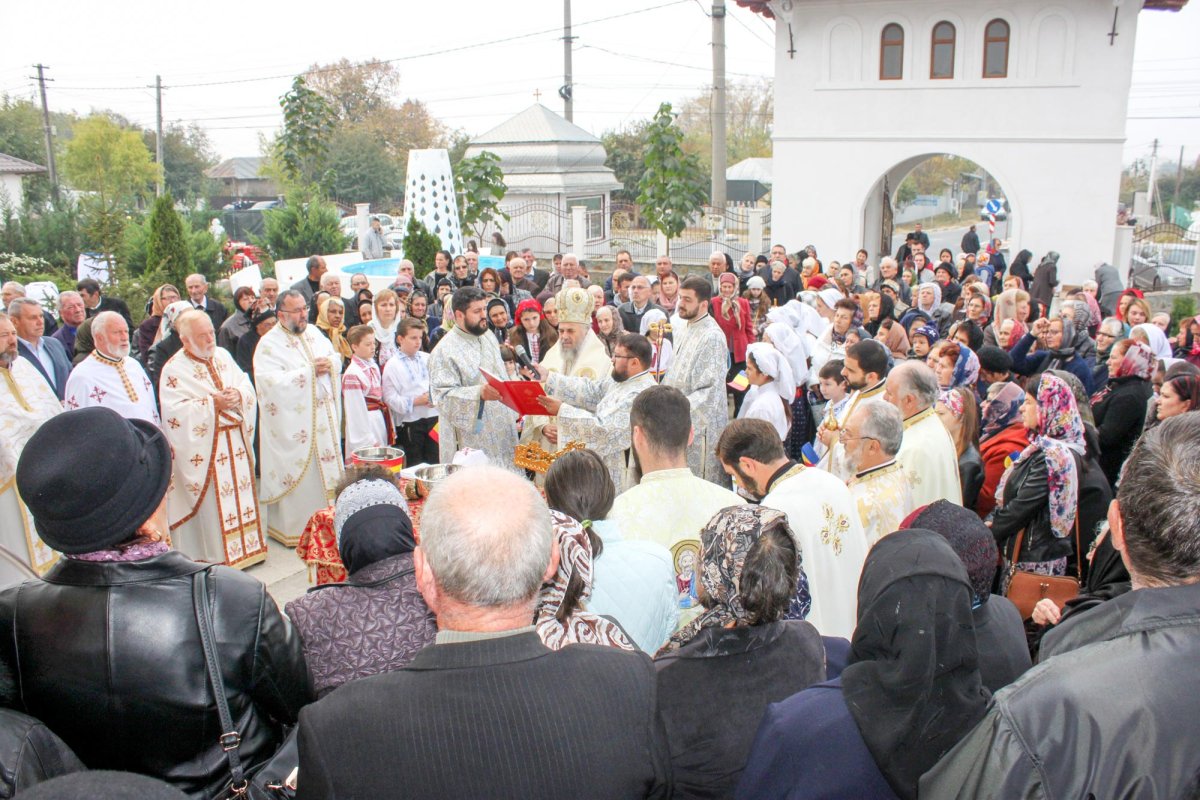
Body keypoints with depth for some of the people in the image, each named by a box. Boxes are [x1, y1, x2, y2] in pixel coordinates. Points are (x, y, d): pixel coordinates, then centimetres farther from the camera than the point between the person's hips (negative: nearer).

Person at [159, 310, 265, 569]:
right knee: (213, 501, -2)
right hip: (203, 448, -6)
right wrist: (212, 404, -20)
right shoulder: (174, 369, -9)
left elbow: (247, 385, 11)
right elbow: (174, 412, -17)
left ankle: (247, 545, 25)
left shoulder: (223, 356, 9)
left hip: (235, 442, 6)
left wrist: (238, 394, -12)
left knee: (241, 491, 13)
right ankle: (216, 554, 9)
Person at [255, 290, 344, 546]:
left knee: (327, 468, 11)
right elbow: (274, 381, -21)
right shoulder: (269, 344, -10)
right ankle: (294, 528, 11)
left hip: (324, 417, 7)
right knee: (298, 474, -1)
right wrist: (311, 371, -19)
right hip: (293, 425, -6)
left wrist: (329, 364, -9)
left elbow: (337, 359, 15)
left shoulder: (314, 333, 11)